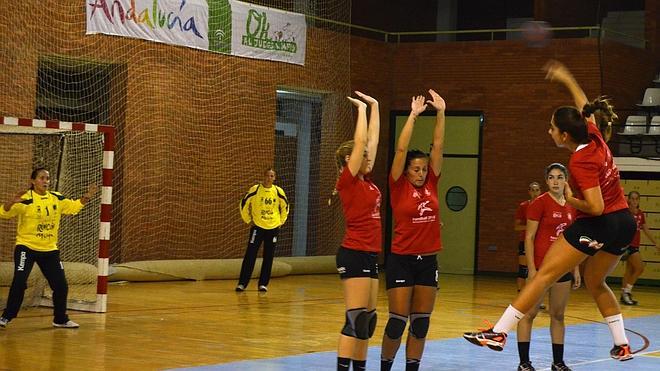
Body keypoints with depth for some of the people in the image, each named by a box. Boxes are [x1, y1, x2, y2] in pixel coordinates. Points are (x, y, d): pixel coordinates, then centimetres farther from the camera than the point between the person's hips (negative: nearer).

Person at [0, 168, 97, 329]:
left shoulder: (57, 198, 2)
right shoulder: (25, 199, -14)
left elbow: (74, 207, 17)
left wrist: (87, 196, 3)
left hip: (50, 250, 5)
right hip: (26, 247, -5)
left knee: (61, 285, 6)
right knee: (19, 282, -16)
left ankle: (60, 319, 23)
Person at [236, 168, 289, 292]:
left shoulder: (278, 191, 0)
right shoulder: (255, 189, -8)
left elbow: (285, 207, 15)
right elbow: (244, 204, 1)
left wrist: (281, 221, 10)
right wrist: (248, 220, 2)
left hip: (273, 227, 2)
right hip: (257, 226, -2)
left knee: (268, 257, 3)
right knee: (250, 255, -5)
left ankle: (263, 284, 12)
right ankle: (242, 283, 0)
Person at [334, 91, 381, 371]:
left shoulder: (367, 181, 13)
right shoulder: (348, 181, -8)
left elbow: (372, 138, 17)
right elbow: (360, 141, -12)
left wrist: (375, 106, 20)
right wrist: (362, 108, -3)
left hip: (370, 255, 9)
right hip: (354, 254, -9)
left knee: (368, 319, 10)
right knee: (356, 319, -11)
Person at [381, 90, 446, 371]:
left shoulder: (431, 184, 6)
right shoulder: (399, 186, -4)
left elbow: (438, 145, 3)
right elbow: (401, 149, -12)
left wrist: (440, 113, -4)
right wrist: (413, 114, -15)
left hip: (428, 261, 4)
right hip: (401, 260, -4)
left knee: (421, 322, 6)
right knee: (398, 320, -3)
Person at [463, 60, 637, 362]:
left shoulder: (581, 162, -20)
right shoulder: (594, 136, 2)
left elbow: (595, 207, -26)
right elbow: (584, 107, 24)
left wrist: (571, 200, -9)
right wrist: (566, 78, 33)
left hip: (597, 225, -9)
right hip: (624, 223, 9)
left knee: (544, 275, -8)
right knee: (595, 283, 24)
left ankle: (498, 333, -11)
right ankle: (622, 345, 22)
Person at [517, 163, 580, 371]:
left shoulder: (571, 207, 10)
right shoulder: (540, 203, -7)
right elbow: (529, 237, -9)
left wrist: (576, 269, 14)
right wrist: (532, 269, -15)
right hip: (541, 267, -6)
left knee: (558, 315, 10)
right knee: (529, 313, -3)